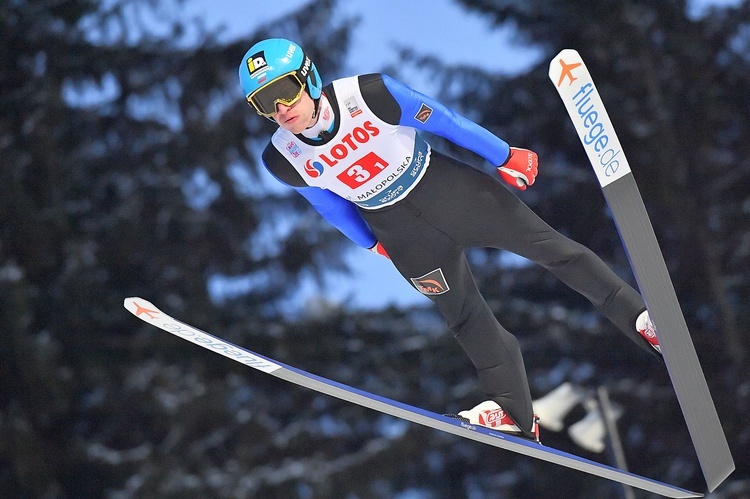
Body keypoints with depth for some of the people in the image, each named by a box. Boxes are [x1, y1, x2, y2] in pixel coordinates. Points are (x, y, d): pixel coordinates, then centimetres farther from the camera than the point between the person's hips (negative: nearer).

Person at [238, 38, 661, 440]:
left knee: (545, 245, 4)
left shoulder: (366, 94, -26)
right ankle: (513, 410, 21)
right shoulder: (283, 159, -17)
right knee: (464, 314, 9)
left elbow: (440, 120, -13)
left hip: (445, 187, -2)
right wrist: (371, 243, 17)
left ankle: (639, 315, 15)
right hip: (398, 230, 2)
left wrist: (504, 156, -3)